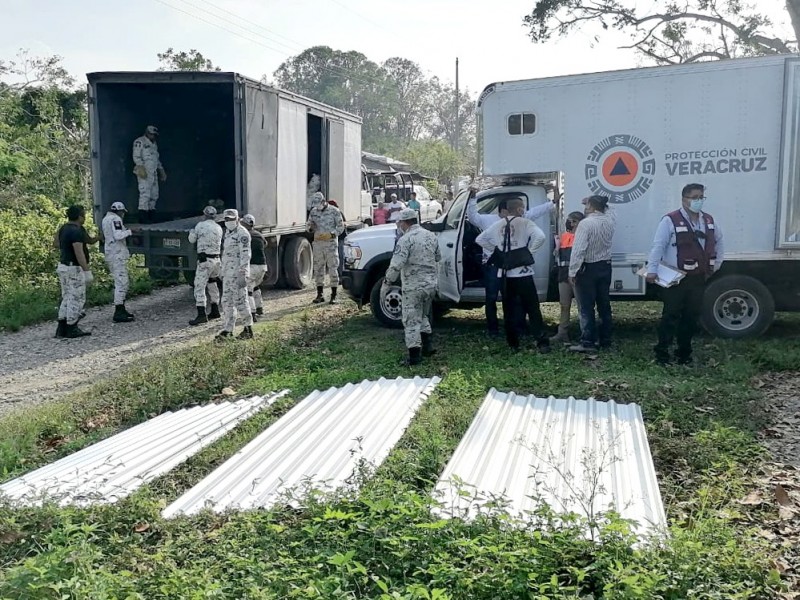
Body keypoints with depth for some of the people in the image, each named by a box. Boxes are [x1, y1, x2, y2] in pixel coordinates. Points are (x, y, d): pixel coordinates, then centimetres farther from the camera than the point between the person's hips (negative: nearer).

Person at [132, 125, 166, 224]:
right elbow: (136, 157, -10)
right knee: (145, 193, -13)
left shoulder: (154, 144, 23)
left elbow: (157, 159, 30)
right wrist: (141, 167, -20)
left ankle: (151, 215, 14)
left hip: (153, 173, 9)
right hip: (144, 172, -9)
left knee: (154, 194, 8)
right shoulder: (139, 142, -2)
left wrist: (161, 170, 24)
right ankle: (143, 217, -13)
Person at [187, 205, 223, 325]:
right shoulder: (219, 228, 8)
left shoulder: (200, 225, -6)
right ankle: (215, 311, 29)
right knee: (212, 284, 22)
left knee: (199, 287, -8)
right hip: (216, 260, 6)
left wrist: (192, 232, 26)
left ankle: (201, 315, -16)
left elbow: (191, 240, 5)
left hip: (204, 260, -6)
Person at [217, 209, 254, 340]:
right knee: (227, 301, 8)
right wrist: (222, 272, 21)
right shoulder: (228, 233, 17)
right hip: (227, 273, 9)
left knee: (240, 301, -5)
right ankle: (227, 329, 13)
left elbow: (245, 255, -17)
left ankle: (248, 329, 5)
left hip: (238, 273, -9)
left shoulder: (242, 233, -11)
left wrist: (243, 275, -23)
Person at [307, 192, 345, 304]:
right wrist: (310, 227, -9)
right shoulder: (314, 211, 9)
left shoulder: (334, 211, -3)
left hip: (331, 243, -4)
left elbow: (341, 227, -2)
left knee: (333, 269, -4)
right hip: (318, 243, 4)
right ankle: (319, 295, 15)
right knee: (318, 269, 7)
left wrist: (332, 234, -19)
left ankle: (334, 296, 1)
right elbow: (309, 225, 16)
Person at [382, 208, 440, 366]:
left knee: (411, 320, 0)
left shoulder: (406, 239, -16)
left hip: (413, 286, -7)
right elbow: (438, 258, 20)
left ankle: (414, 355, -1)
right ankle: (427, 346, 28)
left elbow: (396, 265, -22)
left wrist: (386, 283, -13)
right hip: (431, 283, 7)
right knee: (424, 315, 24)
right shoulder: (431, 236, 8)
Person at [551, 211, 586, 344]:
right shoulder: (564, 236, 13)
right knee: (564, 305, 11)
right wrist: (557, 246, 2)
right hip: (564, 275, 7)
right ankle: (562, 333, 18)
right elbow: (558, 257, 17)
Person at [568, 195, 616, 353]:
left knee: (586, 308, -4)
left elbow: (578, 249, -21)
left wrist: (573, 272, -17)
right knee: (604, 305, 13)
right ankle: (605, 340, 19)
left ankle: (588, 342, -6)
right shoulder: (610, 220, 2)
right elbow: (609, 210, 30)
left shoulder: (586, 223, -17)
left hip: (588, 269, -7)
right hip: (605, 267, 7)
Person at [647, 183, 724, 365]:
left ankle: (684, 352, 21)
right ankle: (662, 351, 2)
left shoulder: (709, 220, 12)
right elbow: (658, 246, -16)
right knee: (671, 315, -4)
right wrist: (652, 270, -23)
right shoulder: (671, 220, -10)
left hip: (698, 278, 6)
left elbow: (718, 241, 27)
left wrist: (717, 264, 20)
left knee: (692, 316, 11)